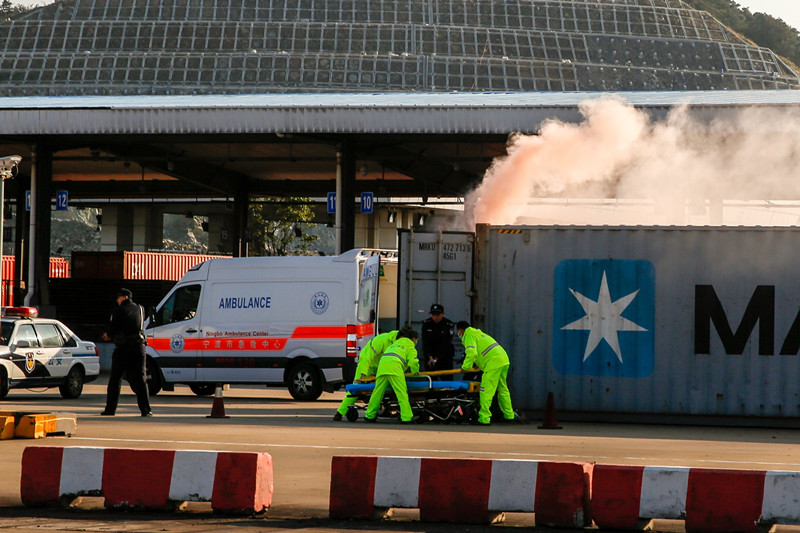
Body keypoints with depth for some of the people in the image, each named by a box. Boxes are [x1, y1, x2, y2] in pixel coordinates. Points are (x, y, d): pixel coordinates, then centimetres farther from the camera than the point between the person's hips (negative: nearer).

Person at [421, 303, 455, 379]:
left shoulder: (449, 325, -11)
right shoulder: (426, 324, -4)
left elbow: (445, 344, -16)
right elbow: (426, 342, -10)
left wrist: (436, 358, -22)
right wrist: (430, 357, -22)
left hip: (444, 356, -2)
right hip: (429, 355, 2)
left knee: (447, 377, -5)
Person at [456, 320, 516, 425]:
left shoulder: (468, 336, -2)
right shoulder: (477, 333, 27)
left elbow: (471, 353, -18)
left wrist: (465, 367, -7)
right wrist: (478, 363, 33)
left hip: (494, 362, -9)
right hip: (504, 359, 9)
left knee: (486, 390, -10)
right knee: (503, 389, 19)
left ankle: (484, 418, -15)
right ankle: (509, 416, 27)